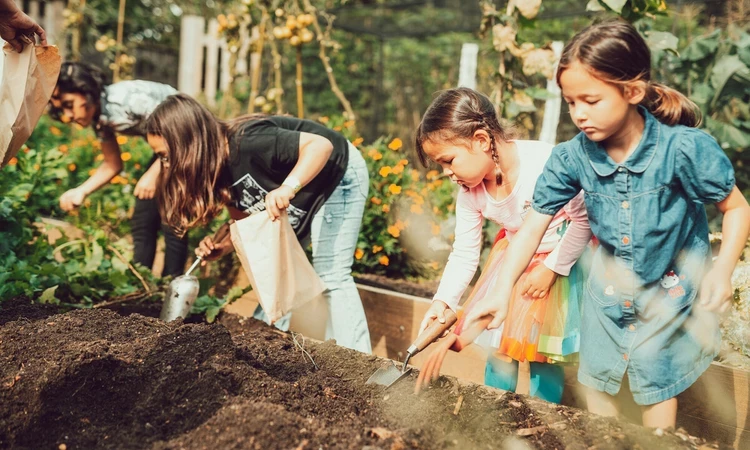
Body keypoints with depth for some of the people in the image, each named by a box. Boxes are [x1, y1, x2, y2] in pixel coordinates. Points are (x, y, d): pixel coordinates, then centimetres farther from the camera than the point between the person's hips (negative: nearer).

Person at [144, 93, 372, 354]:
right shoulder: (214, 169, -10)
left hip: (339, 176, -8)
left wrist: (287, 189, -54)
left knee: (332, 276, -12)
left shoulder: (247, 143, -37)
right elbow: (245, 217, 0)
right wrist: (222, 247, -20)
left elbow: (322, 144, -40)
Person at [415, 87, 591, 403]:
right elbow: (464, 254, -4)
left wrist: (551, 268, -17)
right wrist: (442, 302, -18)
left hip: (562, 258, -6)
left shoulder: (545, 164, -32)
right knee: (498, 342, 8)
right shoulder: (469, 193, -11)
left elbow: (584, 219, -22)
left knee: (541, 353, -4)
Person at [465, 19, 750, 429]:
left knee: (656, 386, 8)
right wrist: (501, 291, -23)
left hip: (671, 289, -3)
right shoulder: (571, 157, -18)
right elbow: (533, 225, -14)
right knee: (595, 382, 14)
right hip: (609, 286, 4)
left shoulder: (685, 148, -27)